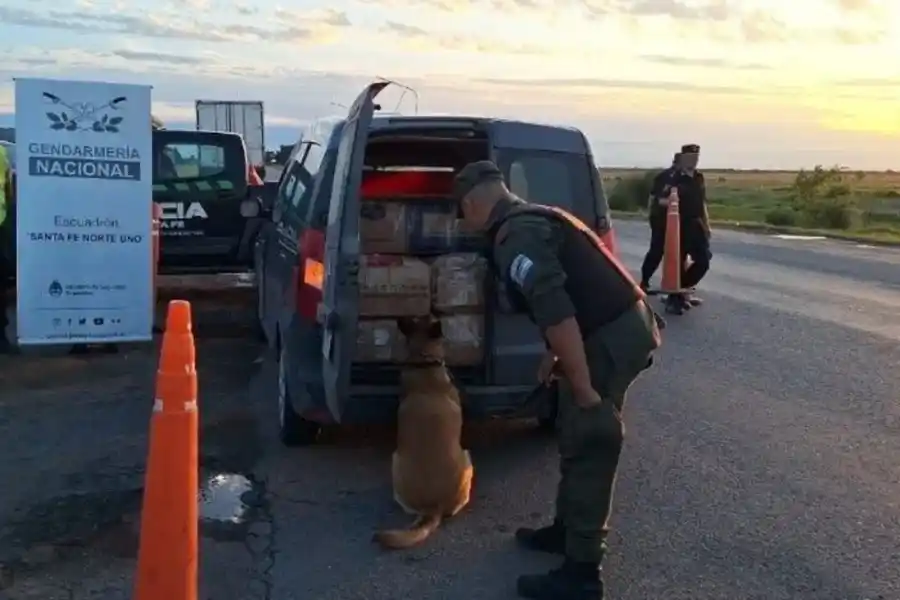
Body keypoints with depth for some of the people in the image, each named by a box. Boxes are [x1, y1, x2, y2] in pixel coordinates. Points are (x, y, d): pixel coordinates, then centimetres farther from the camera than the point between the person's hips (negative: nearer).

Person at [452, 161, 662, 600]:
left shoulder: (514, 237, -16)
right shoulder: (531, 219, 18)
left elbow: (555, 310, -27)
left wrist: (584, 390, -24)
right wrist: (554, 357, 32)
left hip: (611, 337, -10)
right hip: (622, 325, 10)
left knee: (587, 448, -2)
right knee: (577, 439, 21)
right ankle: (567, 529, 37)